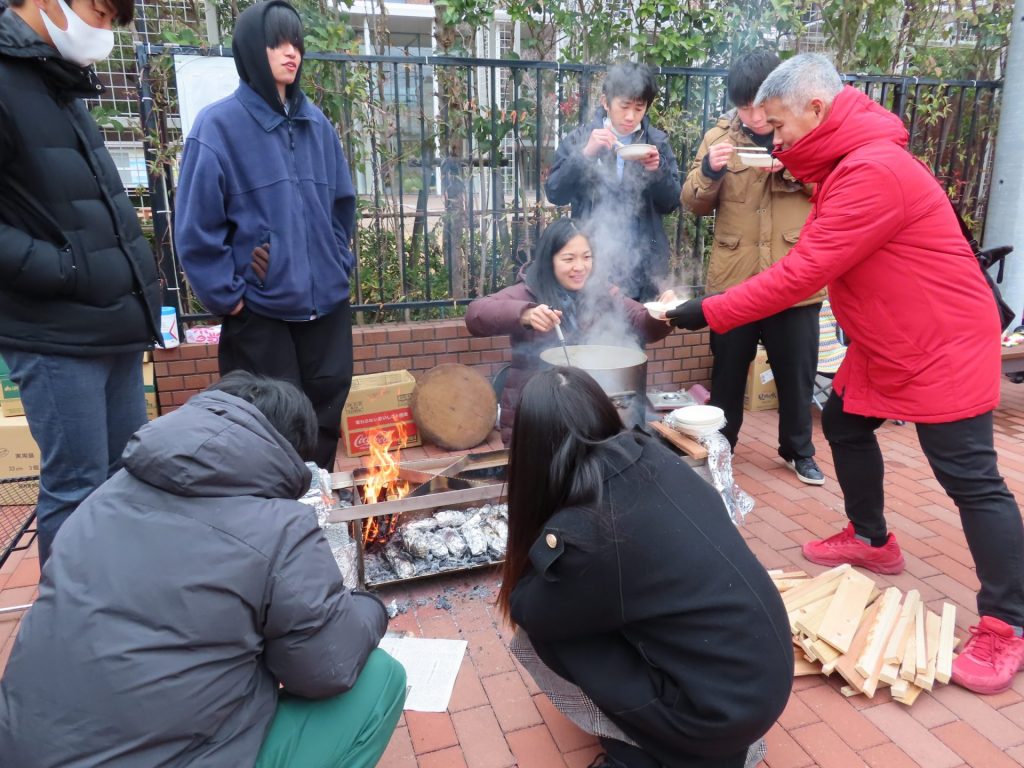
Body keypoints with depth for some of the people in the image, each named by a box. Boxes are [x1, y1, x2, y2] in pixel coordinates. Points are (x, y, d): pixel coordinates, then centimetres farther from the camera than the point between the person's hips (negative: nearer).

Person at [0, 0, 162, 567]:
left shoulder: (60, 86, 17)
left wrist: (131, 281, 13)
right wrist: (67, 271, -18)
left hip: (114, 326, 9)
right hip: (57, 334, -9)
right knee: (76, 489, -1)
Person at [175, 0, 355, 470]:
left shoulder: (317, 124, 9)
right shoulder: (219, 125, -7)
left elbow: (342, 203, 18)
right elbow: (196, 227, -10)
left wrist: (340, 265, 9)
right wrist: (227, 296, -11)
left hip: (326, 301, 5)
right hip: (259, 309, -5)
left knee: (325, 416, 14)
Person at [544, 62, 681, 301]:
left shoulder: (657, 141, 5)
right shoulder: (580, 138, 2)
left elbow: (671, 203, 3)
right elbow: (555, 193, -6)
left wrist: (657, 171, -15)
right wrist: (586, 153, -18)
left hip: (643, 264, 1)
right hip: (592, 259, -1)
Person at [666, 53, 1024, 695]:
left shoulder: (874, 171, -26)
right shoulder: (848, 165, 8)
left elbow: (800, 275, -29)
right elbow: (814, 265, 5)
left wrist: (706, 313, -25)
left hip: (944, 348, -10)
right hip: (884, 346, 10)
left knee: (971, 479, -4)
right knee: (844, 425, 18)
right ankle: (872, 540, 37)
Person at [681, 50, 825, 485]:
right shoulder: (720, 136, 3)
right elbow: (695, 204, 1)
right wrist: (709, 170, -18)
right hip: (733, 280, 1)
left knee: (796, 374, 12)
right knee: (728, 372, 13)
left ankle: (798, 450, 33)